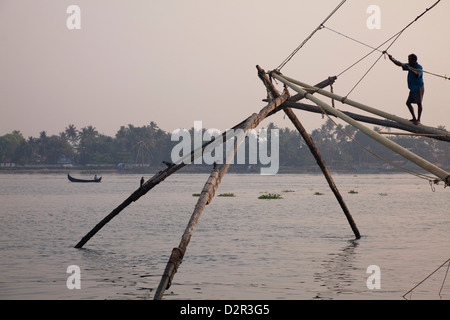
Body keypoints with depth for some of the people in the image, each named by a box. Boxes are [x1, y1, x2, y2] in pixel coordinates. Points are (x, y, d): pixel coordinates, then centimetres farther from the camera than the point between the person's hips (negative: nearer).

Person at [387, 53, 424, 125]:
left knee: (419, 103, -11)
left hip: (419, 88, -8)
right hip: (413, 89, 8)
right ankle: (414, 118, 9)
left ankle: (418, 120, -7)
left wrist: (409, 68, -35)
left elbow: (417, 74, -32)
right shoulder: (409, 65, 9)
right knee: (408, 103, 4)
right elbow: (399, 64, 14)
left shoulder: (419, 67, -13)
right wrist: (392, 59, 6)